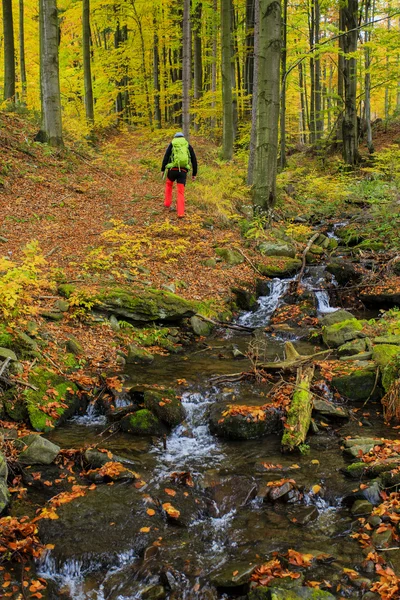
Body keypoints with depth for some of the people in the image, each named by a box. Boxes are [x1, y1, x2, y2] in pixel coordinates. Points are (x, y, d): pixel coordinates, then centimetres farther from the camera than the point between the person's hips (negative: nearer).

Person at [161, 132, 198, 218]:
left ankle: (167, 203, 33)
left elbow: (166, 157, -2)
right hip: (183, 171, 1)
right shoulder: (188, 146, 15)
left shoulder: (172, 144, 10)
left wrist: (162, 170, -1)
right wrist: (194, 174, 17)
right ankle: (180, 213, -7)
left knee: (169, 184, 30)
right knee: (181, 192, 4)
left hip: (172, 169, 0)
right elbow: (194, 160, 12)